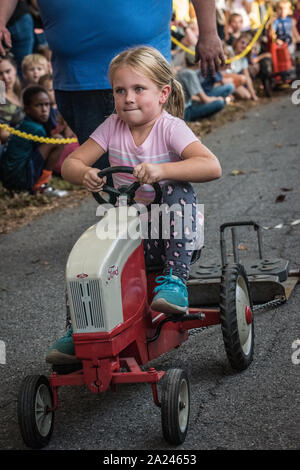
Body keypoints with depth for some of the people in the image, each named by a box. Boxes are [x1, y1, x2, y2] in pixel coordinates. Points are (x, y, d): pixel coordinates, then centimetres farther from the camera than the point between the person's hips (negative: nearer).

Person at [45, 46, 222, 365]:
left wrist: (162, 170, -41)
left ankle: (174, 281, -31)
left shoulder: (170, 127, -11)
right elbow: (70, 164, -1)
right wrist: (84, 174, -26)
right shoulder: (112, 127, 2)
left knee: (179, 190, -32)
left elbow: (211, 166, -26)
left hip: (172, 231, -4)